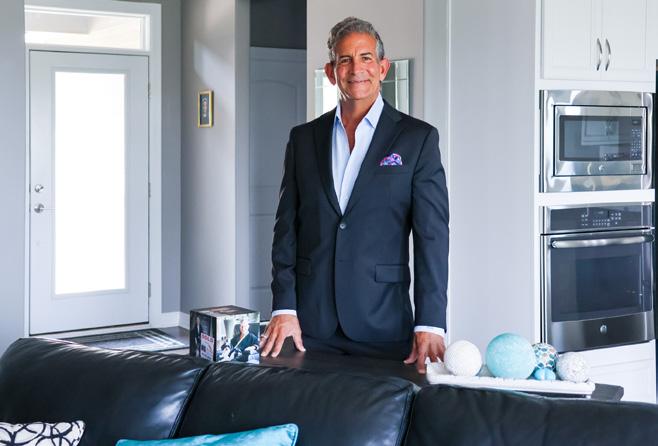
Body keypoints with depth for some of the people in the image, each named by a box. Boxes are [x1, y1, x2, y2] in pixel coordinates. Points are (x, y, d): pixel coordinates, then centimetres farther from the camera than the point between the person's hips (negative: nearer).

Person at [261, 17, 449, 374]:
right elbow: (287, 228, 8)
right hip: (311, 323, 2)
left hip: (383, 323, -2)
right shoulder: (304, 138, 11)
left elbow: (432, 234, -4)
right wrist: (283, 308, -2)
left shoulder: (418, 138, 1)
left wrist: (430, 324, -12)